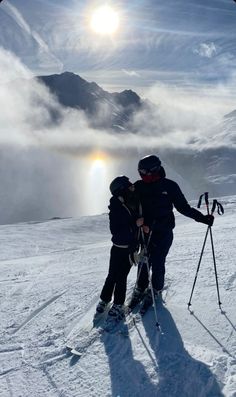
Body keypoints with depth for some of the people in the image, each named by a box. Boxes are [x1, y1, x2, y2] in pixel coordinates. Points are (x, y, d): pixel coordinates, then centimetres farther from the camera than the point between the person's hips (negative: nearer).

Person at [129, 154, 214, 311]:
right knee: (144, 261, 6)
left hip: (164, 233, -1)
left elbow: (183, 207, 1)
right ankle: (140, 289, 29)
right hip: (146, 231, 2)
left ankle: (156, 290, 27)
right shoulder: (139, 186, -3)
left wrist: (203, 218, -4)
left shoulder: (170, 186, -6)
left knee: (158, 263, 2)